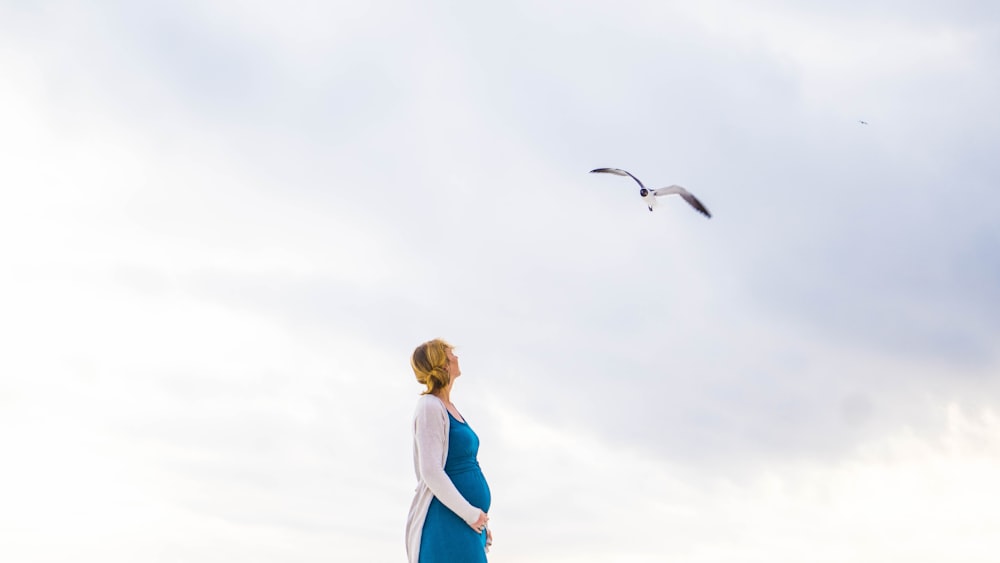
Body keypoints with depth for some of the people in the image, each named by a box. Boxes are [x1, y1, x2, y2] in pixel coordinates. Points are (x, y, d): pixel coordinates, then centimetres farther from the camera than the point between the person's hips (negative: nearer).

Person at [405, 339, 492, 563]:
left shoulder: (449, 409, 17)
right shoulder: (430, 406, -10)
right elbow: (431, 472, -19)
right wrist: (471, 514, -16)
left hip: (467, 522, 9)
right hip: (448, 521, -9)